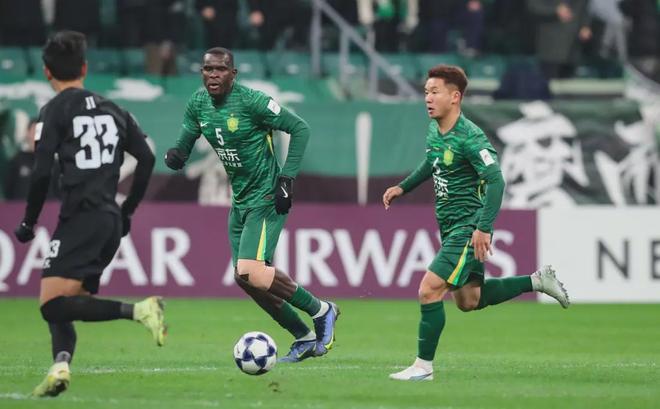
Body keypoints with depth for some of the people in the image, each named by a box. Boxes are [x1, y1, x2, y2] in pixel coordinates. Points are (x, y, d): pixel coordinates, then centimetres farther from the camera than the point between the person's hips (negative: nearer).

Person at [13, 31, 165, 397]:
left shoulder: (54, 111, -3)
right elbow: (147, 158, 15)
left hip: (80, 218, -7)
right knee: (63, 303, 12)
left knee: (53, 305, -14)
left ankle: (138, 310, -26)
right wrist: (127, 211, 24)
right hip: (111, 221, 7)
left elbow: (42, 173, -10)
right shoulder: (111, 109, 16)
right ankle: (61, 365, -13)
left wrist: (29, 222, 1)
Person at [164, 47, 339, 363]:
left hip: (266, 199, -8)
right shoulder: (197, 104, 2)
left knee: (251, 273, -22)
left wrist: (286, 178, -20)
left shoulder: (251, 101, -18)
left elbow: (300, 128, -14)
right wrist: (174, 156, -16)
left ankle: (320, 310, -3)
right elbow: (184, 145, 9)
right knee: (245, 278, 8)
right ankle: (304, 338, 23)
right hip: (240, 201, 8)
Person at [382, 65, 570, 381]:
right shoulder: (435, 130, 6)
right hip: (450, 227, 10)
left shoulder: (469, 137, -20)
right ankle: (537, 281, 28)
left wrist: (484, 228, -32)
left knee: (429, 290, -15)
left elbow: (495, 181, -26)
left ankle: (423, 366, -5)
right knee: (469, 300, 17)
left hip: (468, 228, -10)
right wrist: (402, 187, 22)